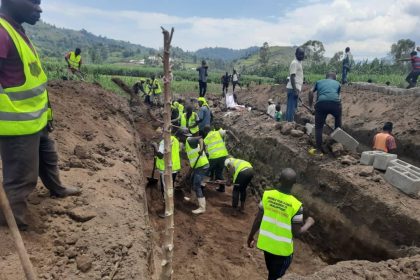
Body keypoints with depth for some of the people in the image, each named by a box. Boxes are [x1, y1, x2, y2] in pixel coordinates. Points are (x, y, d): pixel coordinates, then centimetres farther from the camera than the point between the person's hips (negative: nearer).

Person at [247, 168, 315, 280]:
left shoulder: (267, 195, -14)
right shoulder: (295, 205, -24)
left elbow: (258, 220, -6)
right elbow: (296, 233, -16)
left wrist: (250, 237, 10)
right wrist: (309, 223, 3)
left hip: (266, 243, 4)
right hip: (282, 249, -4)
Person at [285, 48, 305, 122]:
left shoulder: (299, 63, 20)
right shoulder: (294, 63, -11)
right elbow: (292, 77, -18)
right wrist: (295, 90, -23)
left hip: (296, 88, 10)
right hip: (293, 89, -10)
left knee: (293, 108, 12)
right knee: (291, 108, -9)